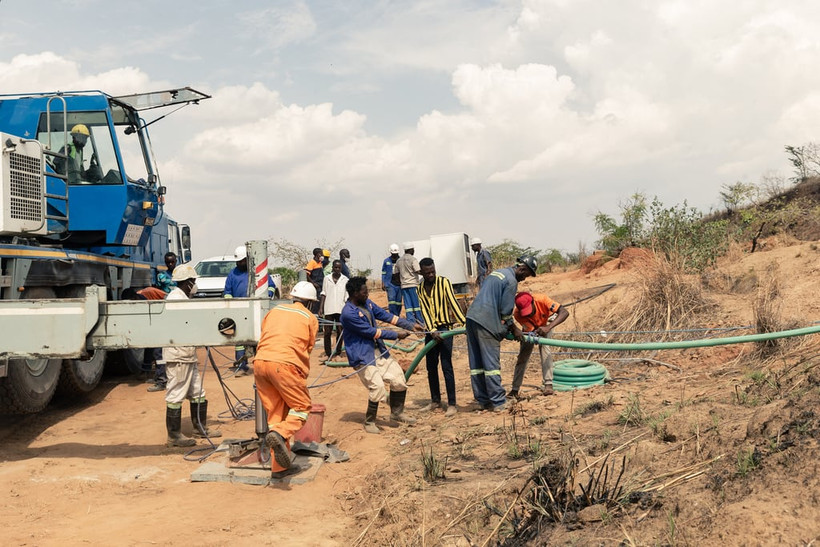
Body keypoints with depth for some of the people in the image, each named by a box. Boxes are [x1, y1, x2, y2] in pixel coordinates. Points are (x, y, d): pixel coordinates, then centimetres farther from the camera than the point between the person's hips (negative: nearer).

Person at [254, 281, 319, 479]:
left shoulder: (275, 310, 22)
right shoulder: (310, 318, 11)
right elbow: (307, 348, 13)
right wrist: (303, 374, 28)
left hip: (260, 362, 5)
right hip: (284, 364, -5)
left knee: (276, 413, 12)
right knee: (301, 407, 8)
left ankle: (280, 467, 12)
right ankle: (279, 434, -22)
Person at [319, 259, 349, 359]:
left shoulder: (345, 280, 3)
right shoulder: (327, 279, 6)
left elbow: (347, 296, 4)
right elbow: (323, 294, 9)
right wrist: (321, 307, 3)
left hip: (341, 309, 0)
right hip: (329, 309, 0)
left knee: (340, 331, 5)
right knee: (327, 332, -2)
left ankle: (337, 352, 19)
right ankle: (328, 354, 4)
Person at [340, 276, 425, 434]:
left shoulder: (367, 303, 6)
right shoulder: (348, 313, -22)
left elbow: (385, 315, 11)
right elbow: (371, 331, -19)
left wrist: (411, 325, 6)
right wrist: (396, 335, -11)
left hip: (379, 351, 9)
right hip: (362, 357, -9)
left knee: (399, 380, 7)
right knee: (377, 388, -17)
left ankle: (397, 413, 29)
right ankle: (369, 422, 6)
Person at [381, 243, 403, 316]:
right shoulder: (386, 261, 7)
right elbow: (383, 273, 10)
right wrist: (383, 283, 4)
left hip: (400, 284, 1)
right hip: (390, 284, -1)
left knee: (399, 301, 2)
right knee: (391, 299, -13)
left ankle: (397, 315, 11)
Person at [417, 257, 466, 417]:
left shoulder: (444, 282, -7)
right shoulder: (420, 288, 6)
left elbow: (453, 303, -14)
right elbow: (424, 311, -3)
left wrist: (464, 323, -22)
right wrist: (432, 331, -16)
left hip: (445, 328, -5)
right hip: (431, 330, 5)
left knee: (446, 366, -8)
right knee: (431, 367, 12)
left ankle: (451, 404, -4)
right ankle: (435, 400, 26)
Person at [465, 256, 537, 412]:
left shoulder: (496, 273, 22)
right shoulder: (511, 281, -8)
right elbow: (505, 311, -9)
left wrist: (510, 327, 28)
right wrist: (514, 329, 6)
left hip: (471, 317, 9)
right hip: (486, 322, -9)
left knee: (476, 364, 8)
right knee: (492, 363, -5)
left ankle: (483, 401, 14)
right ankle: (498, 402, -2)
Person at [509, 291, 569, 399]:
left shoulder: (542, 299, -42)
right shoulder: (517, 314, -36)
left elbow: (564, 312, -47)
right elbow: (531, 330, -33)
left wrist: (548, 327, -60)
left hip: (546, 320, -2)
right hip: (530, 326, 2)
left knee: (543, 345, -26)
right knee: (523, 354, 1)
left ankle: (547, 384, -23)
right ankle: (515, 390, 9)